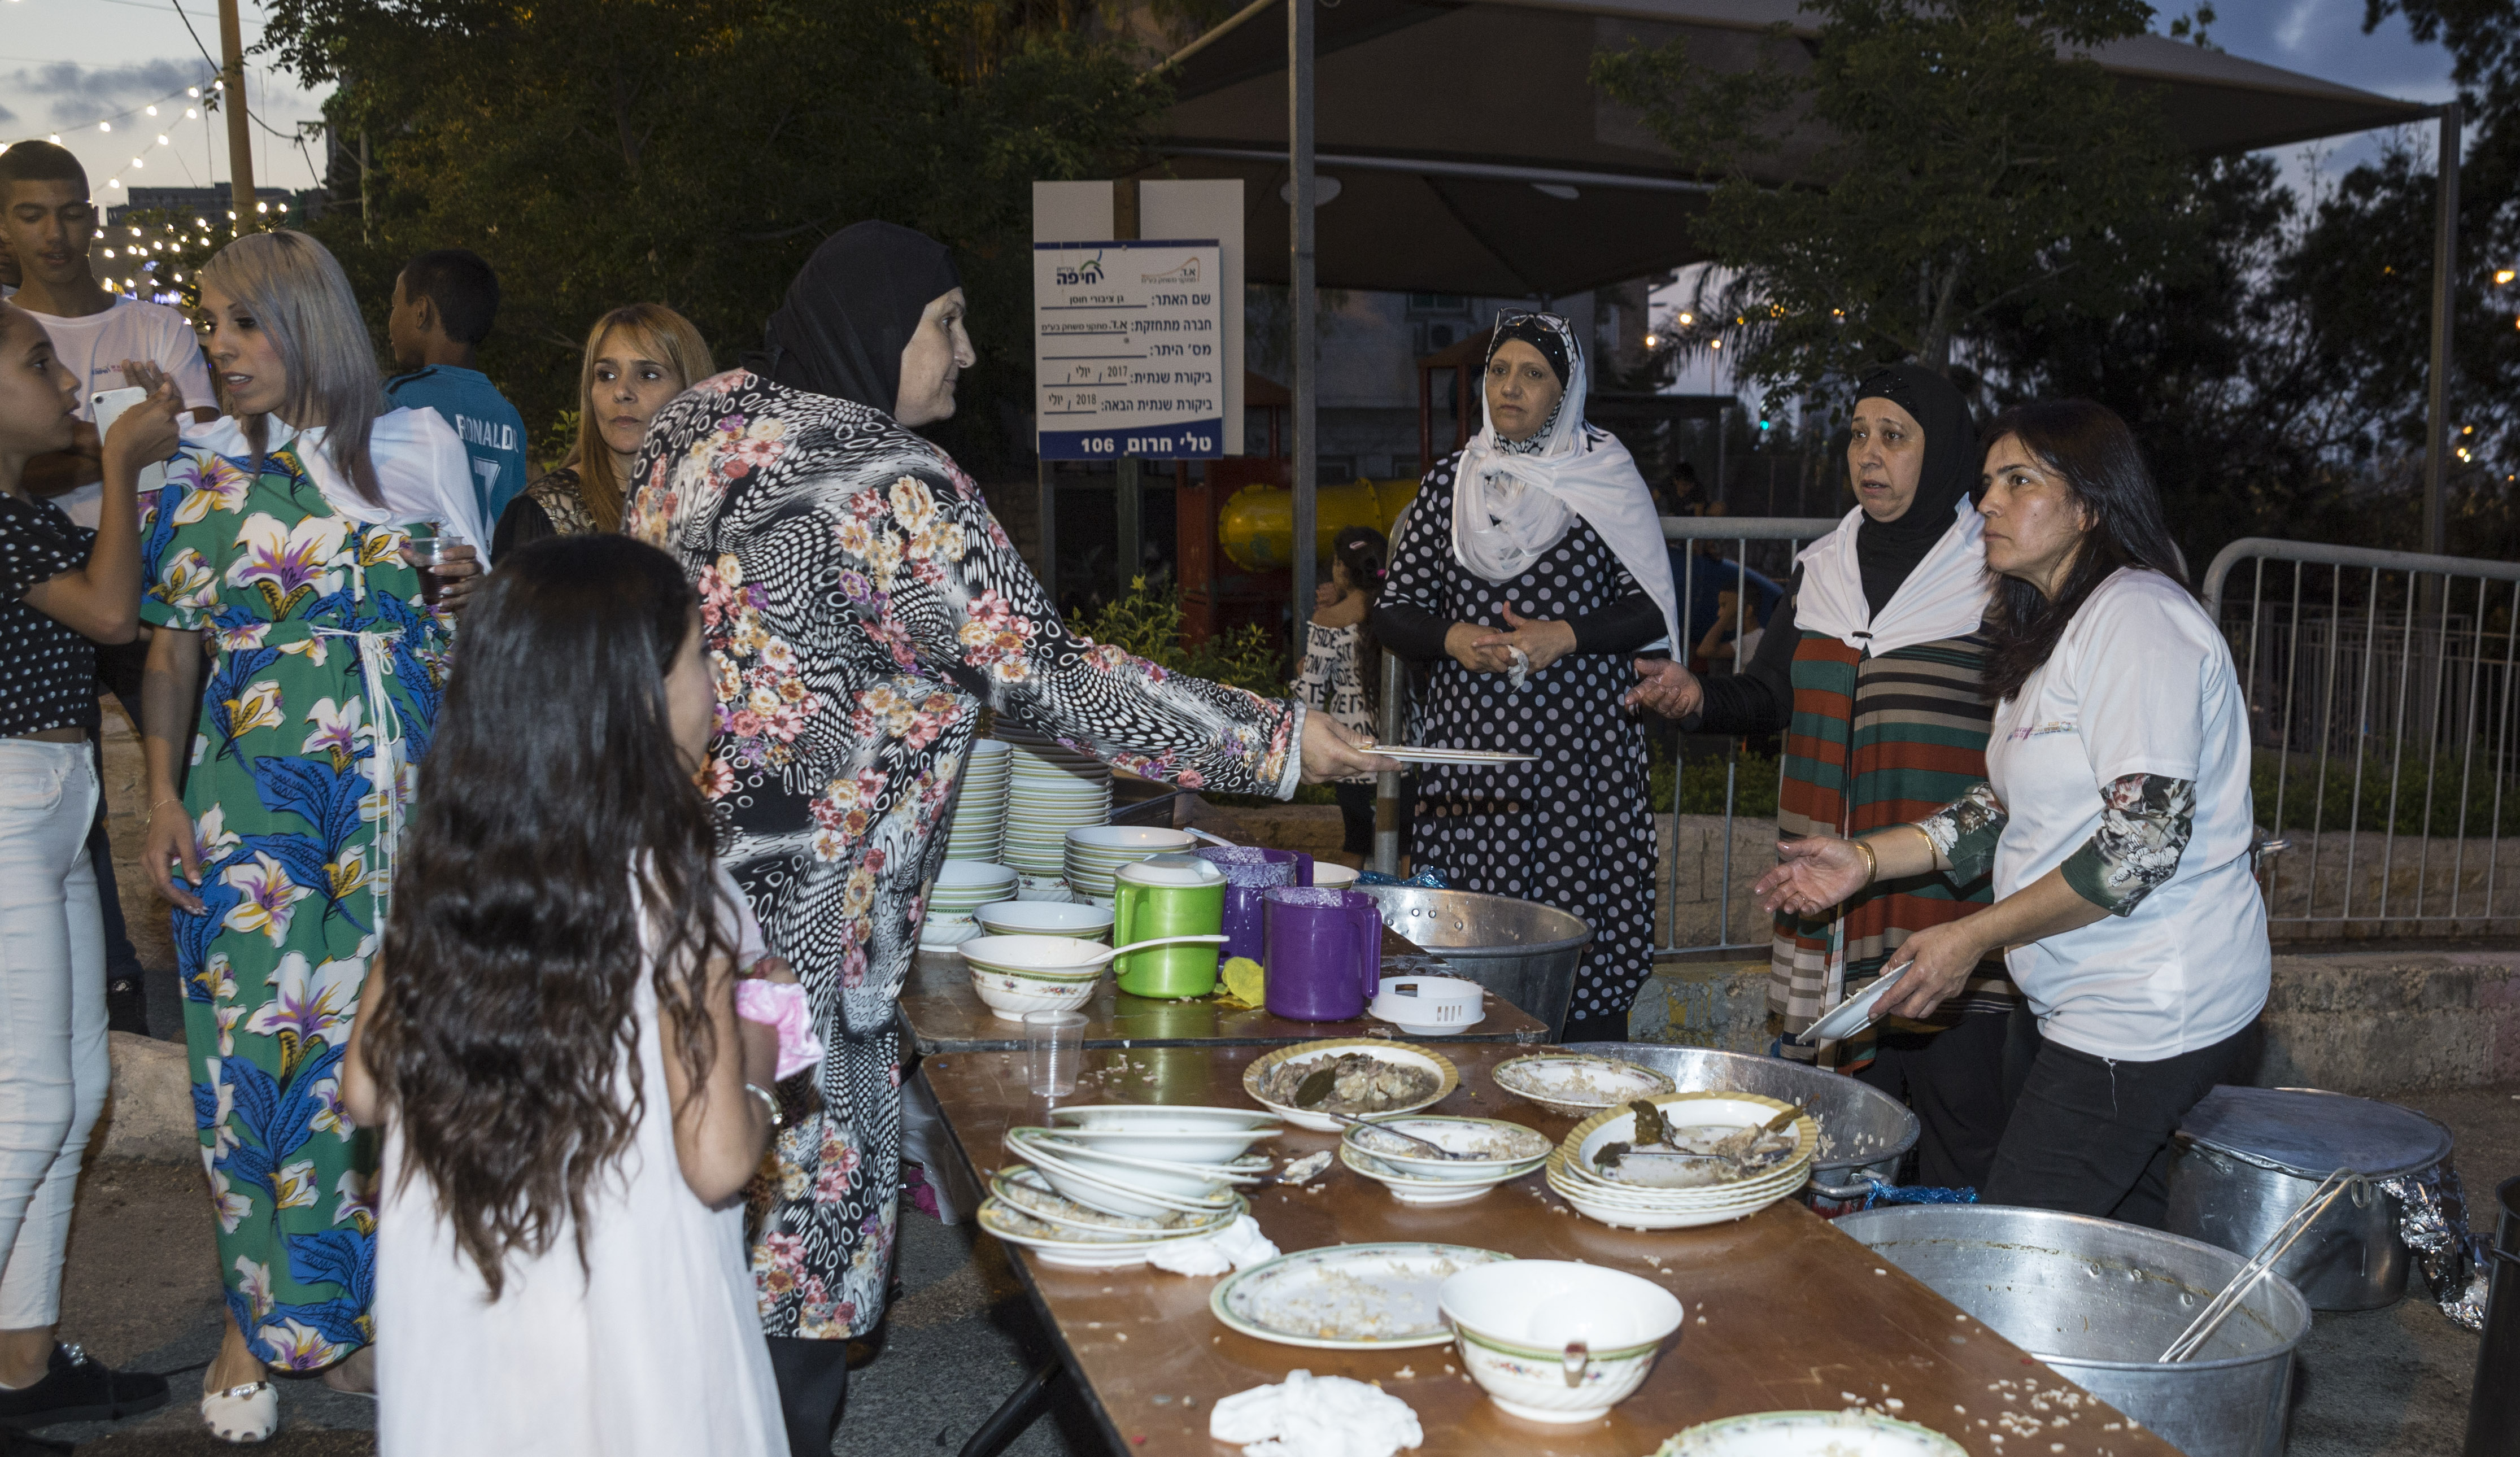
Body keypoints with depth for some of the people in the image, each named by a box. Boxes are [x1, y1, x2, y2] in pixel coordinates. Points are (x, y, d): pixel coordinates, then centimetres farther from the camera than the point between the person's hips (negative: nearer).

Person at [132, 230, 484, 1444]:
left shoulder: (421, 445, 6)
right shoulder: (200, 471, 7)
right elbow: (172, 648, 7)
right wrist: (163, 799, 0)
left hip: (402, 785, 0)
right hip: (251, 786, 0)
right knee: (257, 1035, 0)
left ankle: (362, 1306, 19)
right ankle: (262, 1321, 17)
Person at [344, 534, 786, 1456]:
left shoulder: (438, 868, -5)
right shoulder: (668, 889, -21)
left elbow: (366, 1093, 4)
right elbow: (716, 1163, -20)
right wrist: (757, 1066, -2)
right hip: (631, 1324, -5)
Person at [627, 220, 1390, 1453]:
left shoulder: (703, 419, 9)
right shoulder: (891, 486, -18)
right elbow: (1049, 674, -19)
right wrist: (1275, 741, -13)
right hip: (784, 921, -9)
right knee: (790, 1212, 4)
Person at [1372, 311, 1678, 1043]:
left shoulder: (1604, 478, 5)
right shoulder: (1452, 481, 11)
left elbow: (1651, 609, 3)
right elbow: (1394, 611, 11)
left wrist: (1566, 635, -12)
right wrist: (1453, 638, -8)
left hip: (1577, 743, -2)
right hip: (1468, 742, 2)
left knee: (1584, 931, -6)